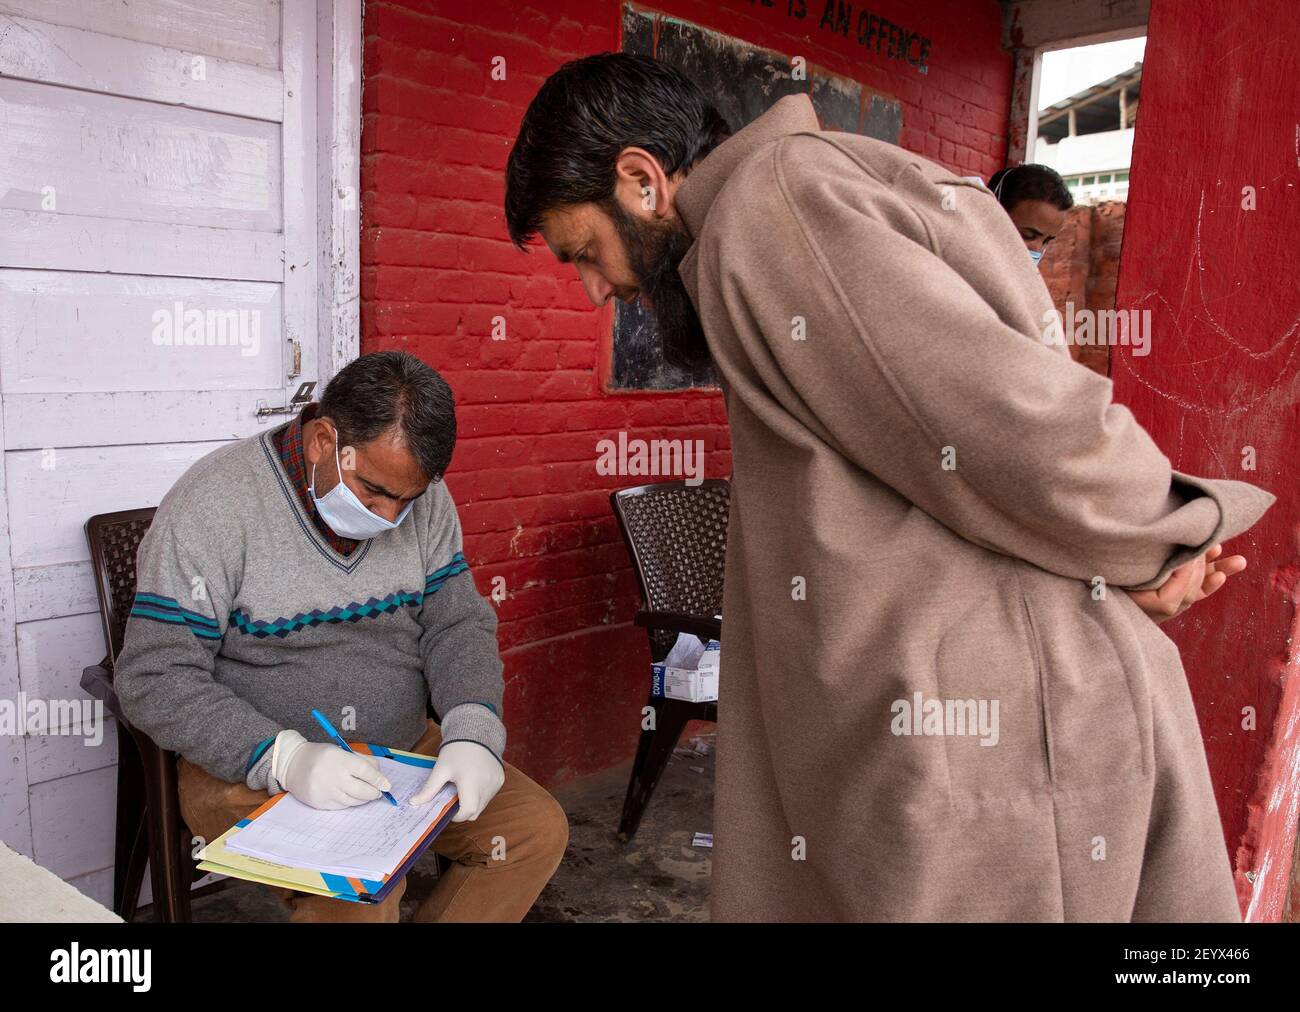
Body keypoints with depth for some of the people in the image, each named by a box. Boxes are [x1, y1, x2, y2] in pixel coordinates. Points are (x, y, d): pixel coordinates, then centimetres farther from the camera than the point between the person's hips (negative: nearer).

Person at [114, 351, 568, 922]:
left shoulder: (423, 498, -1)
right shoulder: (213, 504, -17)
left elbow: (459, 625, 0)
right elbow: (155, 679, -17)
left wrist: (473, 732, -20)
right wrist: (285, 759, -30)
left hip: (403, 747, 6)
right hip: (251, 769, -5)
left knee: (537, 828, -7)